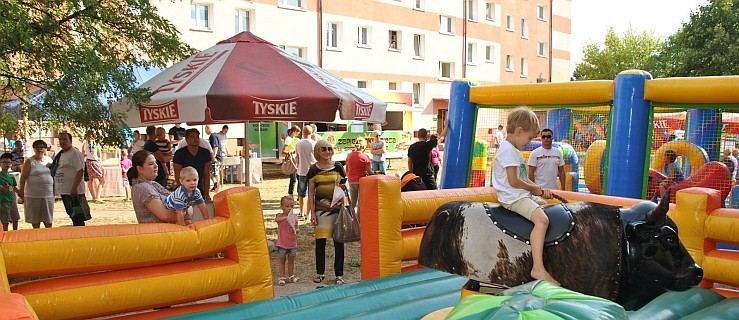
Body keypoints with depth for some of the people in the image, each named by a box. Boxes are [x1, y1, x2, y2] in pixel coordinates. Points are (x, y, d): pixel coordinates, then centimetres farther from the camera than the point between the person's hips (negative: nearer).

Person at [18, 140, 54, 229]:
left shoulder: (49, 160, 10)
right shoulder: (29, 161, -2)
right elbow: (23, 177, -5)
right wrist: (21, 190, -9)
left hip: (48, 194, 3)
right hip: (34, 195, -3)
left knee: (48, 220, 9)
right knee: (35, 219, 4)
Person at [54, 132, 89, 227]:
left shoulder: (75, 153, -12)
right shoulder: (60, 154, 16)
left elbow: (80, 171, -19)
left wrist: (74, 188, -25)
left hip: (73, 191, -9)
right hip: (63, 190, 9)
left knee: (77, 216, -7)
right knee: (72, 215, 16)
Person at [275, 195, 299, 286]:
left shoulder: (294, 218, -1)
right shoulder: (280, 215, -10)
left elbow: (297, 229, 6)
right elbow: (276, 219, -35)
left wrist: (296, 230, -18)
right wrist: (286, 217, -50)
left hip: (292, 243, 3)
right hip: (282, 244, -3)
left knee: (291, 260, 13)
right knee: (282, 260, 8)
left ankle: (291, 276, 26)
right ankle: (282, 277, 16)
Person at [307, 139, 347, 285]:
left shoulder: (338, 167, 4)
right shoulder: (314, 169, 2)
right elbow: (311, 192, 4)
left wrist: (343, 186, -10)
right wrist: (312, 212, -1)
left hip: (337, 208, 1)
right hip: (321, 209, 0)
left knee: (338, 241, 3)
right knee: (320, 241, 4)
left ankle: (339, 274, 12)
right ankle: (320, 272, 20)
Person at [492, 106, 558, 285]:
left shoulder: (513, 150, 17)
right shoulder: (508, 150, -15)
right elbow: (513, 181, -21)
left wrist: (539, 189, 8)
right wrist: (534, 188, -6)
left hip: (523, 195, 11)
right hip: (513, 197, -11)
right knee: (541, 219, -28)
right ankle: (538, 268, -32)